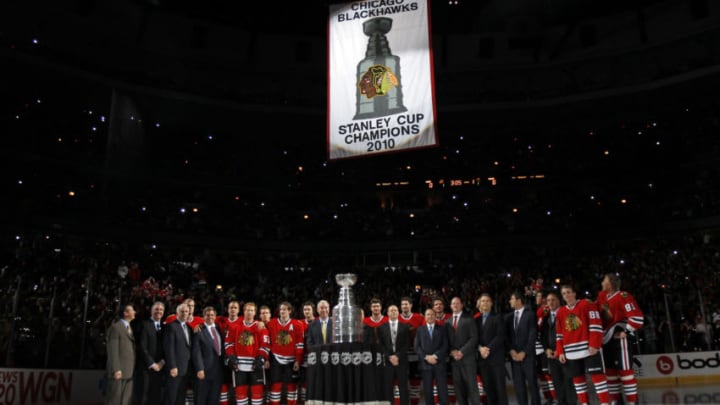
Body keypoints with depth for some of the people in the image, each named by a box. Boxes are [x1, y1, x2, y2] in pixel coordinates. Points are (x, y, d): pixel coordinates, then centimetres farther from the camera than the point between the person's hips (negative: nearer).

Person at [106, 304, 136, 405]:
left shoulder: (130, 328, 19)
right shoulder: (115, 327, -6)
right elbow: (113, 350, -12)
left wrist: (132, 368, 9)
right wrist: (116, 369, -18)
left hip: (129, 370, 8)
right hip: (119, 370, -8)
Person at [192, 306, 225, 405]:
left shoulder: (219, 328, 12)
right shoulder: (199, 330, -6)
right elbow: (196, 352, -11)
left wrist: (224, 363, 6)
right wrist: (199, 369, -18)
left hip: (218, 369, 5)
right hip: (205, 369, -5)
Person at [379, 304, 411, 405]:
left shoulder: (405, 327, 9)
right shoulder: (381, 327, 9)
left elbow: (407, 345, 2)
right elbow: (381, 345, 4)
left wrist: (398, 356, -10)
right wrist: (389, 357, -8)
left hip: (402, 361, 0)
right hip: (387, 361, 0)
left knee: (403, 388, 0)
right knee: (388, 388, -1)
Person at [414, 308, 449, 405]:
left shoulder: (441, 329, 12)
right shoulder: (420, 330, 13)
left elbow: (445, 345, 1)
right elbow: (417, 347, 4)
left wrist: (435, 356, -12)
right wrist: (426, 357, -10)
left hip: (439, 363, -1)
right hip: (425, 364, 1)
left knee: (442, 390, -4)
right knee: (427, 390, 1)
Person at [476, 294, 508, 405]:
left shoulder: (498, 318, 3)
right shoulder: (476, 320, 15)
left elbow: (500, 336, -8)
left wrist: (488, 349, -16)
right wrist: (480, 348, -11)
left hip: (496, 357, -4)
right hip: (482, 358, 4)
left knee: (500, 386, -3)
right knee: (487, 386, 4)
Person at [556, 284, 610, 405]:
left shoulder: (586, 304, -2)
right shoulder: (560, 312, 14)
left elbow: (596, 325, -8)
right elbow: (559, 334, 16)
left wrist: (594, 345, -15)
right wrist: (560, 352, 8)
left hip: (589, 348, -5)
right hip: (571, 351, 5)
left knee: (597, 375, -7)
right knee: (577, 378, 7)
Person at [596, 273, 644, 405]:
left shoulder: (623, 297, -17)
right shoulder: (602, 296, 9)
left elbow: (637, 318, -22)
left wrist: (625, 331, -16)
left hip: (620, 338, -8)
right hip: (607, 338, 9)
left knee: (625, 370, -7)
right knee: (609, 370, 12)